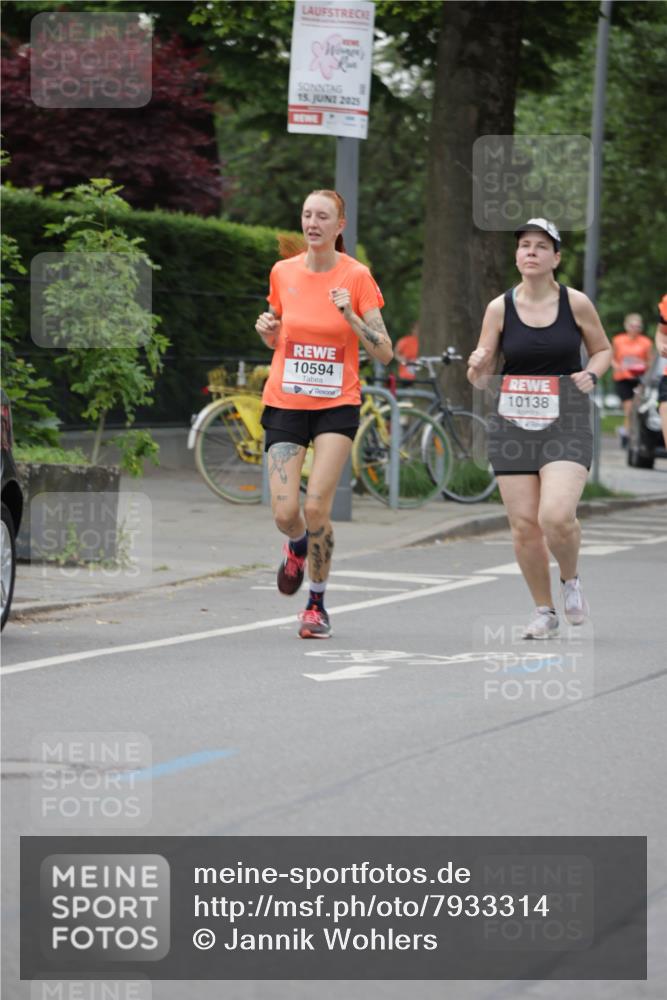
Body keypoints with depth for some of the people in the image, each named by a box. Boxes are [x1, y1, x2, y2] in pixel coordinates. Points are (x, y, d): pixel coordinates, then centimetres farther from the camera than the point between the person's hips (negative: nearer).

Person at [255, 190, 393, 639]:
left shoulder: (357, 276, -6)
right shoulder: (283, 272, 3)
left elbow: (385, 352, -9)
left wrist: (350, 315, -22)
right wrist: (267, 330, -4)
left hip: (337, 405, -2)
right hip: (285, 403, 2)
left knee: (317, 507, -15)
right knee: (285, 513, -8)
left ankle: (318, 604, 5)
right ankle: (298, 545, 31)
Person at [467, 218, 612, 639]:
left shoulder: (576, 303, -1)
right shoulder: (499, 308, 1)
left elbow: (603, 349, 14)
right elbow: (481, 379, 6)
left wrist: (591, 373, -7)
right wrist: (478, 367, -17)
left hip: (566, 423, -2)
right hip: (513, 424, 2)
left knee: (556, 516, -21)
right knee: (524, 525, 0)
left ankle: (572, 580, 11)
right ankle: (545, 612, 19)